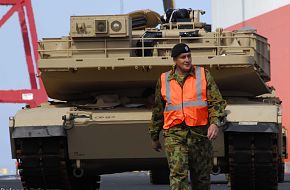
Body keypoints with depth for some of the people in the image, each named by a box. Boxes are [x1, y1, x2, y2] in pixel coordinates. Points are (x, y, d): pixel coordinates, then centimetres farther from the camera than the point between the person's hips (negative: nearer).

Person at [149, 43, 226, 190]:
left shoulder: (203, 75, 7)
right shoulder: (164, 80, 10)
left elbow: (217, 102, 2)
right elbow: (157, 111, 19)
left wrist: (215, 122, -15)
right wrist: (154, 137, 23)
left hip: (200, 133, 0)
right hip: (174, 135, 0)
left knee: (202, 178, 6)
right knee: (178, 174, -16)